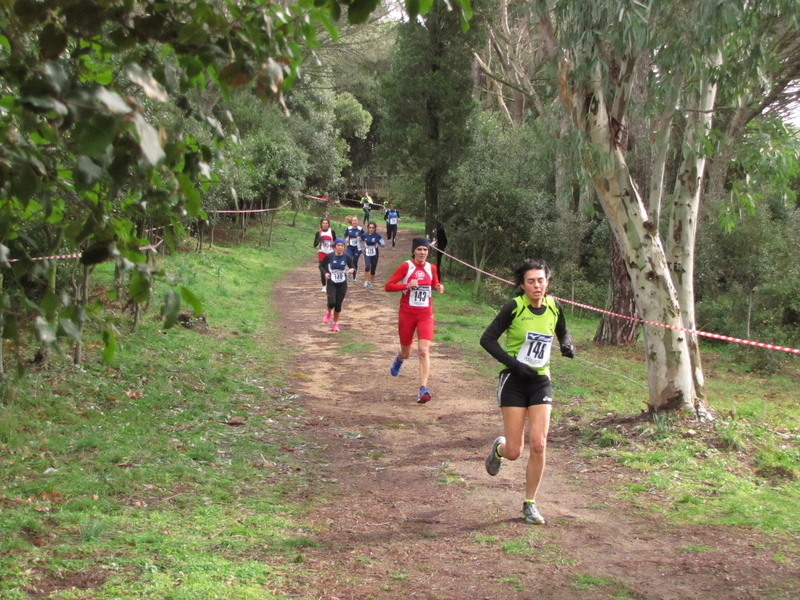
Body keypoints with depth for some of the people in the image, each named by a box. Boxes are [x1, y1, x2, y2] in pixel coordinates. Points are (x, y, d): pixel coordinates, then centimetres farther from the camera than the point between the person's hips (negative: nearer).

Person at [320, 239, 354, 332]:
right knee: (332, 302, -20)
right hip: (331, 283, -2)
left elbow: (352, 267, 5)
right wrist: (325, 273, -15)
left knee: (338, 304, 4)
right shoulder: (329, 256, -9)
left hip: (342, 284, 2)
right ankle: (329, 313, 17)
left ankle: (335, 324, 24)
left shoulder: (347, 257, -5)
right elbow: (322, 266, 3)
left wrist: (351, 270, -19)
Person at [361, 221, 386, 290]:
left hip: (375, 254, 0)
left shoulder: (377, 236, -10)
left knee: (373, 269, 9)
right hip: (367, 254, 0)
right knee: (367, 267, -23)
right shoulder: (364, 235, -5)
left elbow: (384, 244, -11)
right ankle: (367, 281, -8)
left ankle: (372, 283, 26)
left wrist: (379, 242, -31)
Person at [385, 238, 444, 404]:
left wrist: (439, 288, -1)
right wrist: (407, 285, -22)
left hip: (425, 315, 1)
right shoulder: (406, 266, -6)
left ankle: (423, 389, -17)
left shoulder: (431, 268, 4)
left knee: (424, 350, -16)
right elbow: (388, 286, -8)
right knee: (406, 353, 13)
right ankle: (399, 360, 53)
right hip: (407, 314, -1)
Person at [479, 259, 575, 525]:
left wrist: (567, 345, -3)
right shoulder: (514, 307, -11)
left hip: (540, 381, 3)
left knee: (539, 445, -8)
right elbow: (487, 339, -10)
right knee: (514, 452, -4)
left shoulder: (554, 307, 2)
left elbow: (563, 333, 20)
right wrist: (513, 363, -20)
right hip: (514, 381, -3)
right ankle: (499, 448, 35)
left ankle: (529, 504, 9)